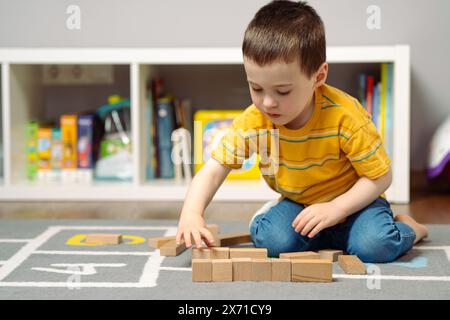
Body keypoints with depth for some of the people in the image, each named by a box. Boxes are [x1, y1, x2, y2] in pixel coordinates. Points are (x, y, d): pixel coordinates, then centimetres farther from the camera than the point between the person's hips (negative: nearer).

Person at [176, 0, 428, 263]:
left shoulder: (346, 116, -28)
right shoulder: (252, 122, -19)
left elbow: (380, 177, -18)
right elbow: (214, 170, -16)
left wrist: (335, 209, -29)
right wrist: (191, 215, -34)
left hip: (354, 201, -2)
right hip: (297, 203, 3)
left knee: (375, 246, -30)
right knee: (271, 239, -28)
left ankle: (408, 228, 4)